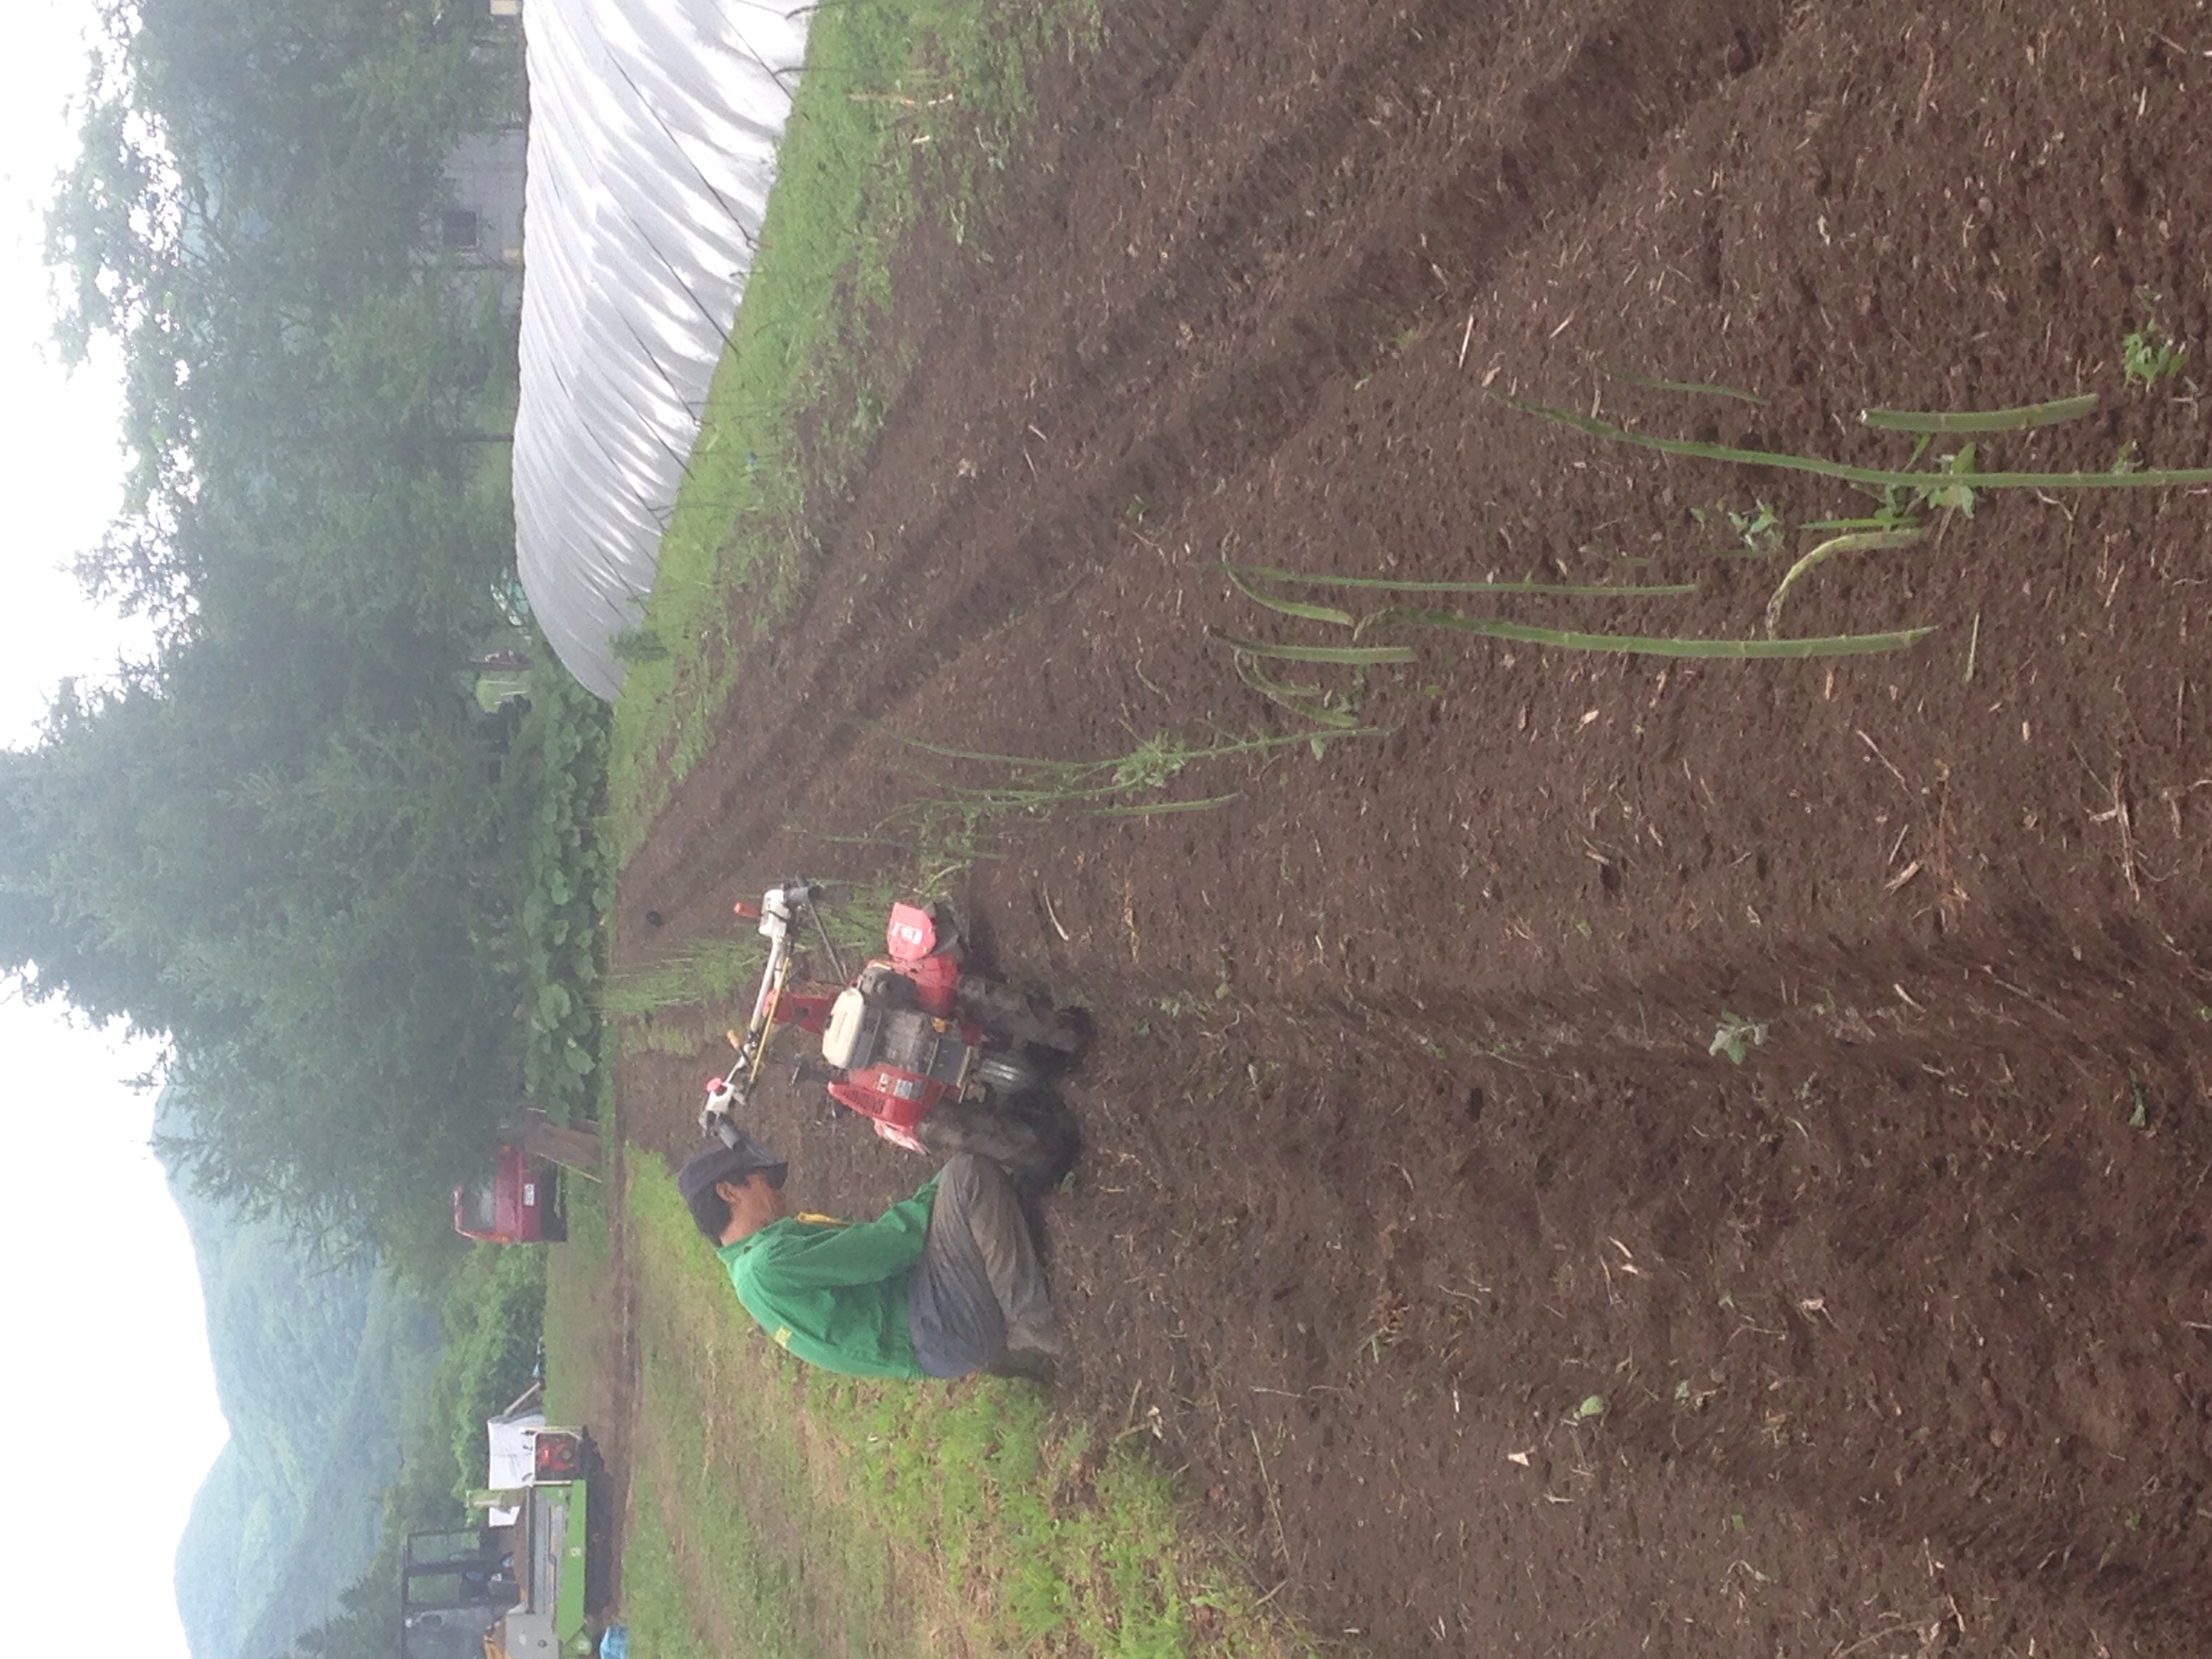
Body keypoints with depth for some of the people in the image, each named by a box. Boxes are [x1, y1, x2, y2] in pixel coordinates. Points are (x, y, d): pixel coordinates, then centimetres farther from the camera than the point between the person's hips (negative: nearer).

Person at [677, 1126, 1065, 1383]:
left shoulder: (748, 1268, 21)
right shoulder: (767, 1263, -13)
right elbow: (873, 1252, -17)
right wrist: (935, 1193, -4)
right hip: (938, 1326, -11)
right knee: (969, 1174, -20)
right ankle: (1035, 1331, -19)